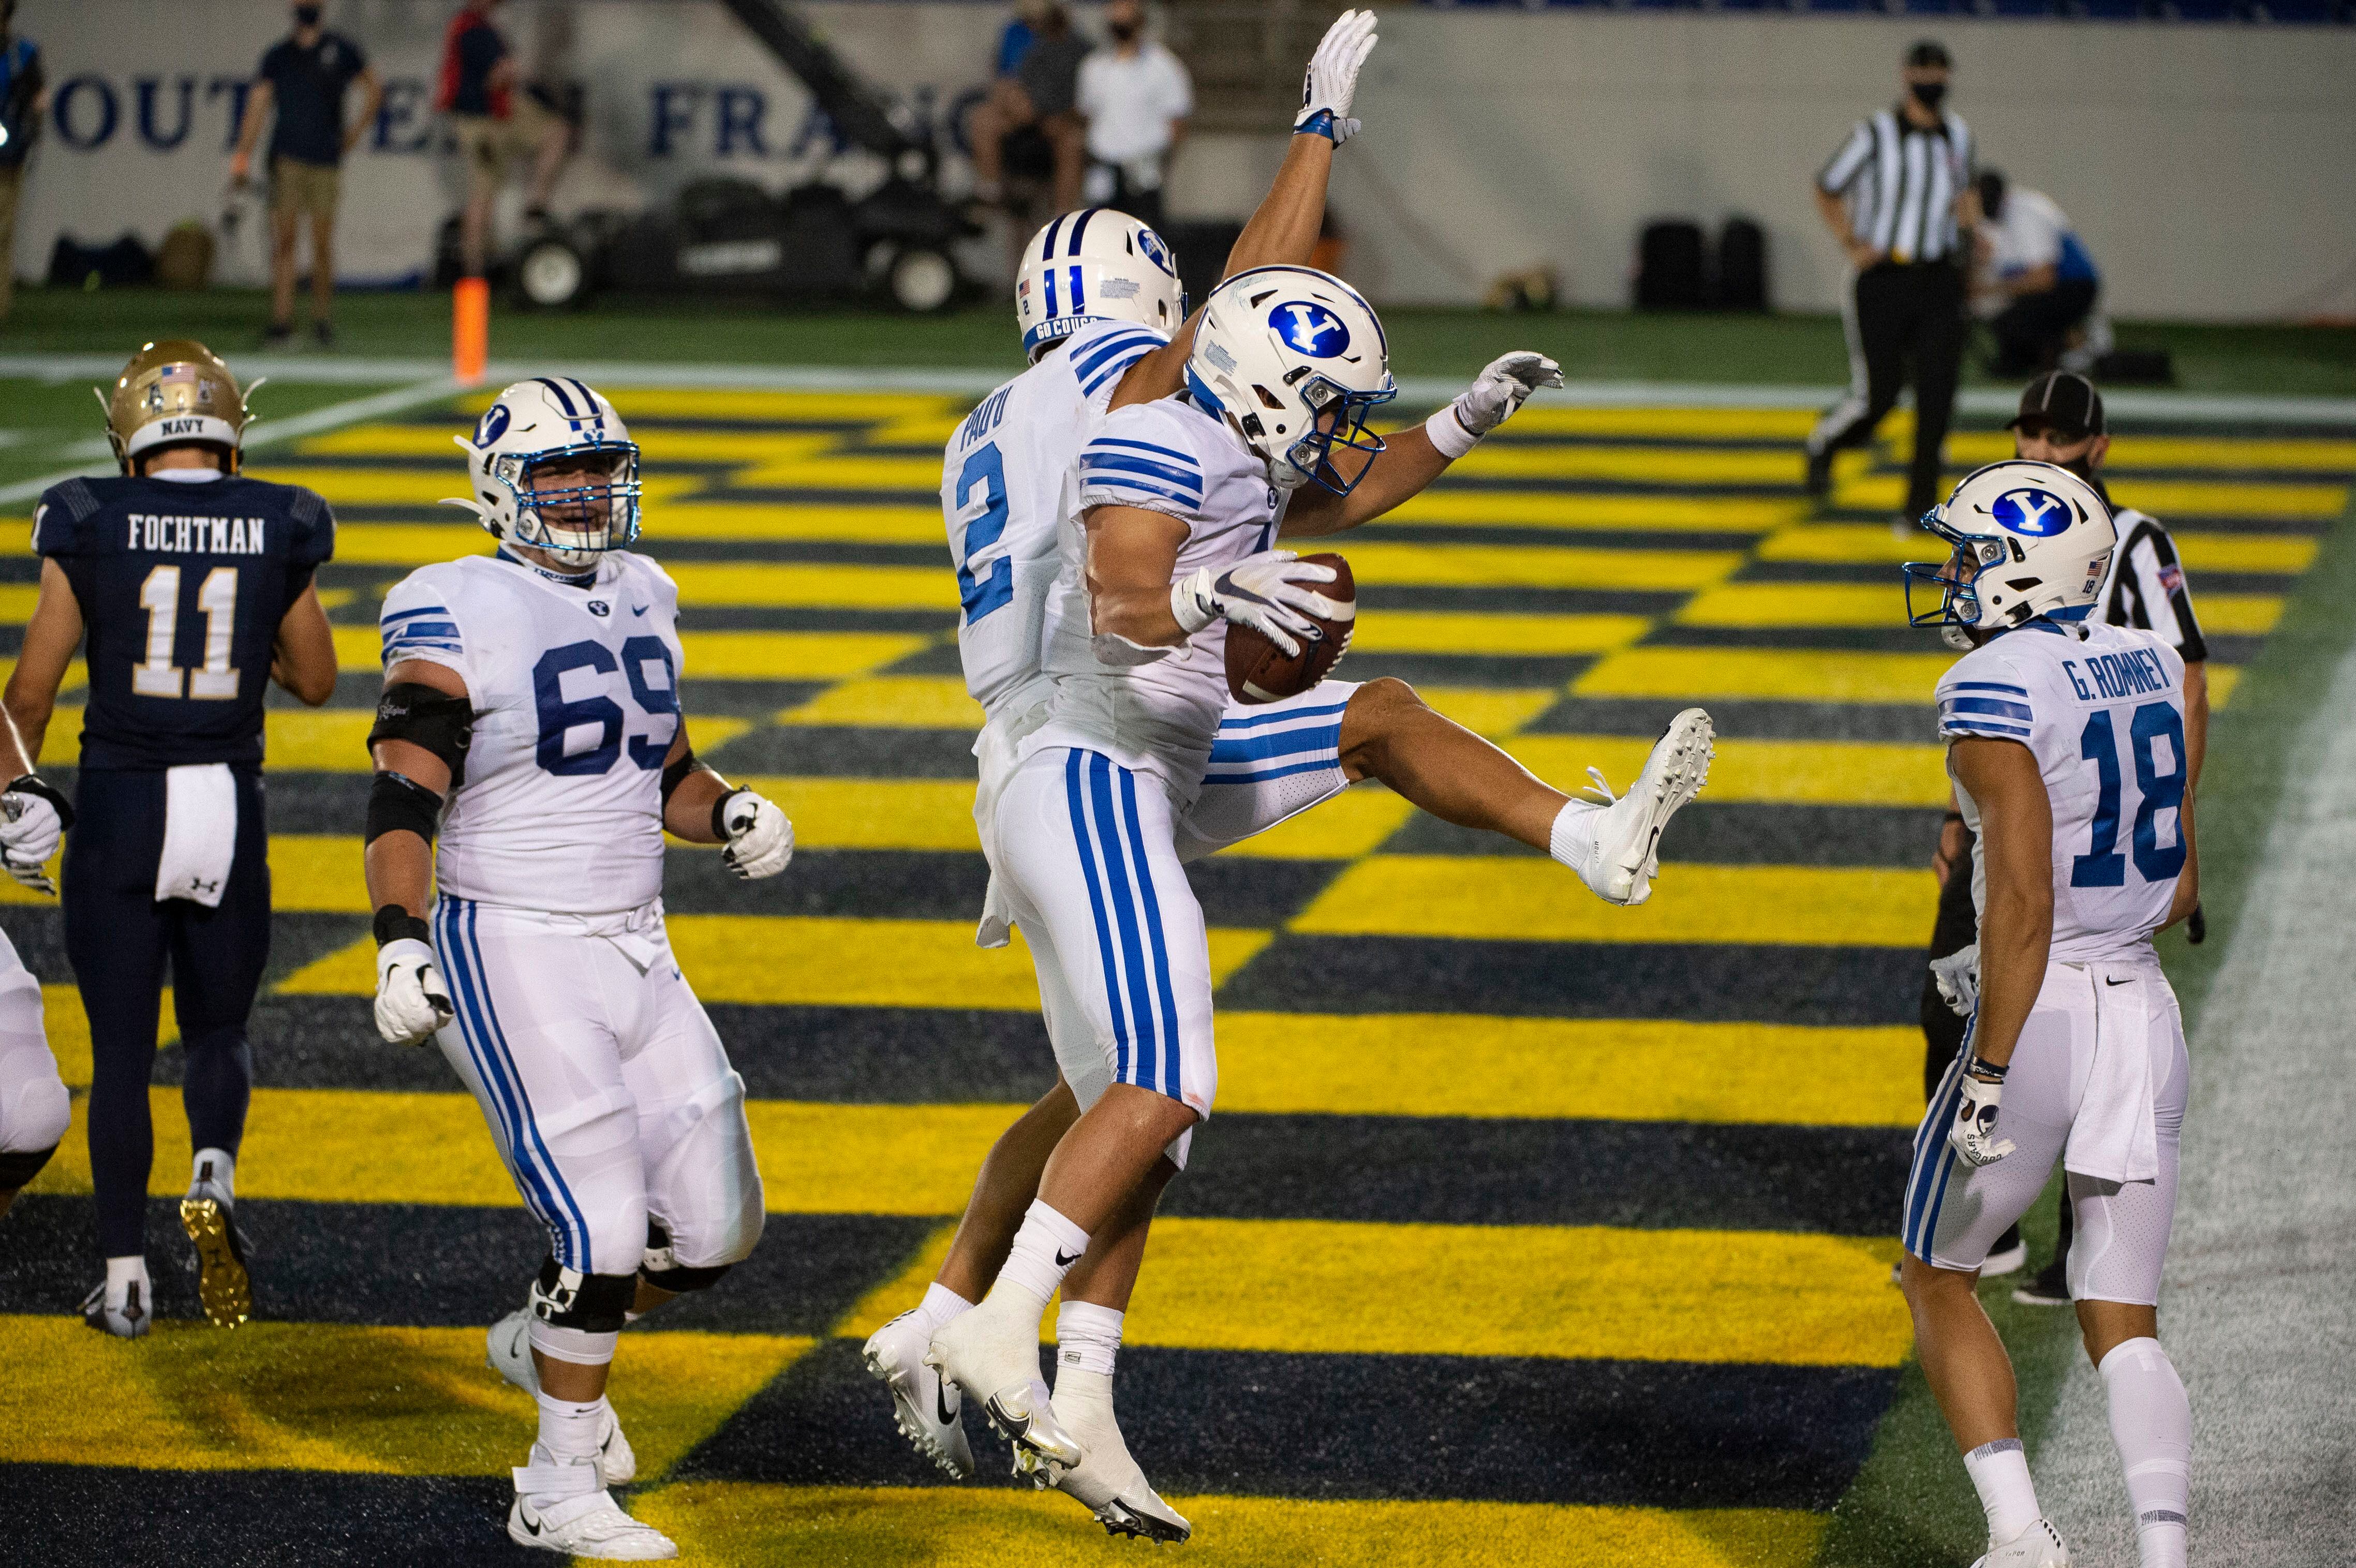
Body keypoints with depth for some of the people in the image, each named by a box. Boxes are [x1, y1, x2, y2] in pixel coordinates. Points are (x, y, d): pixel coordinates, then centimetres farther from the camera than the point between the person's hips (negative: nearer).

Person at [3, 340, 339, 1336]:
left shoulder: (92, 526, -7)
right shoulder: (277, 531, -2)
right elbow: (315, 681, 9)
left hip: (119, 805, -1)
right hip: (230, 807, 1)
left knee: (121, 1050, 9)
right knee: (219, 1030, 19)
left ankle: (126, 1279, 8)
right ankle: (214, 1179, -10)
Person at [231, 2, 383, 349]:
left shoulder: (340, 49, 7)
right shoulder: (279, 55, 6)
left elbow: (374, 88, 19)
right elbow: (258, 104, 0)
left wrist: (357, 130, 13)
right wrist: (243, 156, -9)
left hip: (326, 160, 0)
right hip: (287, 157, 0)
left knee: (323, 242, 2)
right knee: (284, 238, -6)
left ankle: (323, 319, 13)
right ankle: (282, 319, -8)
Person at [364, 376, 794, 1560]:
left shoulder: (639, 599, 11)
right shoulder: (462, 617, -11)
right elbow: (404, 797, -16)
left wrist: (729, 812, 0)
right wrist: (400, 942, -29)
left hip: (637, 956, 7)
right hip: (513, 957, -7)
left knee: (715, 1226, 7)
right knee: (604, 1225, -13)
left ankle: (547, 1343, 32)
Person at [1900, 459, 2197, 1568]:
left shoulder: (1995, 693, -16)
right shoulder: (2151, 671, 8)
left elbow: (2024, 904, -22)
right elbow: (2181, 884, 13)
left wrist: (1986, 1079, -20)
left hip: (2042, 1018, -6)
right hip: (2145, 1017, 6)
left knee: (1938, 1280, 15)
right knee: (2122, 1325, 12)